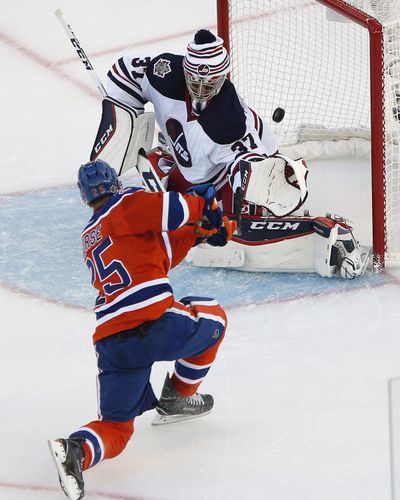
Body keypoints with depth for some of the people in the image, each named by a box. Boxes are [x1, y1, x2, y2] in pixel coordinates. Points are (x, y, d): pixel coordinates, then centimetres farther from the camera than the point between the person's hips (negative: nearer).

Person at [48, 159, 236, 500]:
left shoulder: (90, 236, 28)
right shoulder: (125, 204, 5)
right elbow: (166, 208, -16)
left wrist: (198, 230, 25)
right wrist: (201, 203, 2)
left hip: (110, 341, 6)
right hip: (157, 324, -6)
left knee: (115, 427, 10)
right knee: (212, 316, 26)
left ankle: (78, 449, -24)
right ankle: (179, 396, 26)